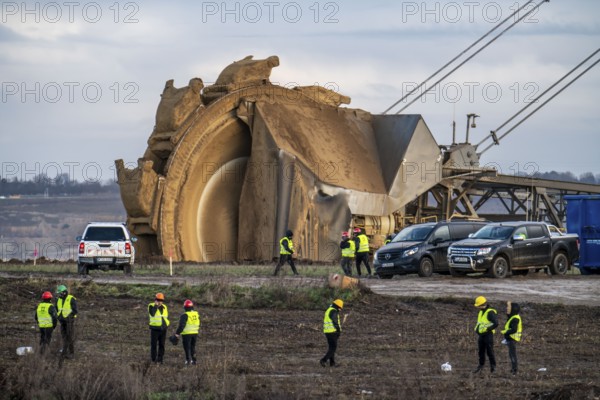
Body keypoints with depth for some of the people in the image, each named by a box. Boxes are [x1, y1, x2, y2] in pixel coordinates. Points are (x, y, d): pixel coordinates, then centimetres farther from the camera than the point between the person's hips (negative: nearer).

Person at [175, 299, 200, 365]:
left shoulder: (185, 315, -15)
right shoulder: (196, 314, 5)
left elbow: (181, 325, -19)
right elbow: (198, 325, 14)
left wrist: (177, 333, -14)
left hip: (187, 334, -6)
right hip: (195, 333, 6)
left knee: (187, 348, 1)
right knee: (193, 347, 15)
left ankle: (188, 360, -3)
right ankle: (193, 361, 15)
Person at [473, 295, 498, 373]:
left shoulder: (490, 312, -15)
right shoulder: (481, 312, 14)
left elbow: (496, 324, -21)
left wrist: (487, 329, -19)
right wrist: (477, 328, 14)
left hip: (488, 334, -8)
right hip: (481, 335, 9)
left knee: (489, 351, -5)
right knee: (481, 351, 12)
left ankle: (493, 366, 3)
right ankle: (481, 365, 21)